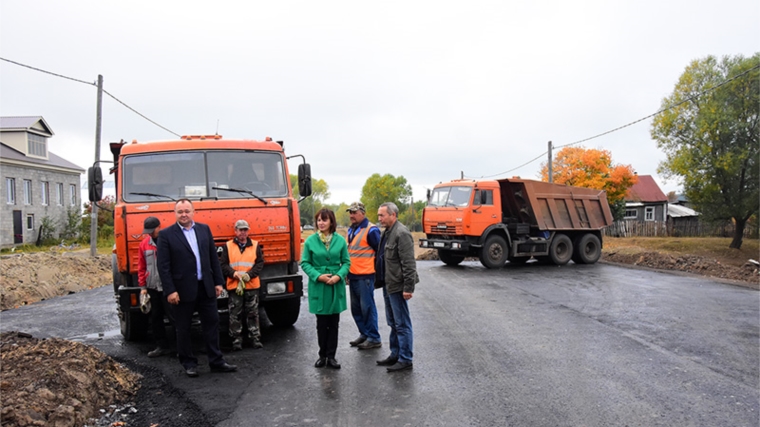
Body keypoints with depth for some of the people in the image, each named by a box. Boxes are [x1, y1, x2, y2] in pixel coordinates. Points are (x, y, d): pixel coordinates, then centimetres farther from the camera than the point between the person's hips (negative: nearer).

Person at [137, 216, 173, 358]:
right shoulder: (144, 244, 8)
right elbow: (141, 267, 13)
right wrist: (143, 286, 9)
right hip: (152, 287, 5)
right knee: (155, 317, 10)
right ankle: (162, 346, 21)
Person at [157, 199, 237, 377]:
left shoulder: (204, 229, 7)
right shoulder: (166, 235, -5)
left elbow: (213, 258, 8)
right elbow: (163, 266, -9)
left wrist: (218, 282, 4)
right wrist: (170, 291, -14)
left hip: (206, 287, 4)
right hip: (182, 290, -3)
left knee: (212, 323, 8)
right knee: (183, 328, 7)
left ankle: (216, 362, 18)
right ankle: (189, 363, 21)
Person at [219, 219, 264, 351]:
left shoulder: (255, 245, 5)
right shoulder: (228, 246, 4)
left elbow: (260, 263, 1)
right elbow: (222, 264, 0)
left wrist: (249, 275, -13)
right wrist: (234, 273, -16)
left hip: (252, 286, 0)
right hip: (234, 286, 0)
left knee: (252, 314, 7)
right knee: (235, 315, 4)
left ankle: (255, 338, 14)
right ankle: (236, 340, 12)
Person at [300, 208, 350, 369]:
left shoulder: (340, 240, -1)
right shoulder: (310, 240, -4)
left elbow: (346, 262, 3)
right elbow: (305, 263, -1)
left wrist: (339, 276, -14)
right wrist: (318, 276, -14)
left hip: (336, 286, 1)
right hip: (318, 287, -1)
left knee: (334, 323, 7)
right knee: (321, 323, 8)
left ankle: (331, 356, 18)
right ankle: (322, 355, 22)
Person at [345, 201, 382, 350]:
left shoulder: (371, 230, -12)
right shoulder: (351, 229, 14)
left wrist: (376, 272, -9)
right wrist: (347, 271, 19)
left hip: (365, 276, -8)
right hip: (353, 275, 8)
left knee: (367, 307, -2)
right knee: (356, 308, 14)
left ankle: (374, 338, 8)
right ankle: (364, 334, 27)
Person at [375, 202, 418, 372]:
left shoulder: (401, 233, -18)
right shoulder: (387, 232, 13)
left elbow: (409, 263, -21)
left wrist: (408, 287, -22)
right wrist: (381, 281, 19)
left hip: (397, 286, -10)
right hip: (388, 285, 10)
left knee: (402, 324, -1)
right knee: (393, 323, 18)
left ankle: (405, 360, 8)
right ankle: (395, 355, 29)